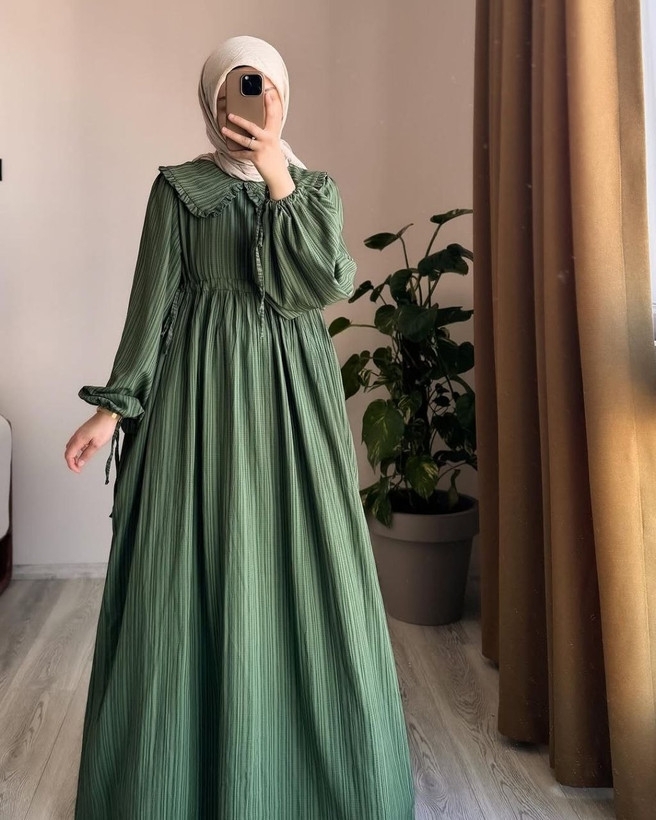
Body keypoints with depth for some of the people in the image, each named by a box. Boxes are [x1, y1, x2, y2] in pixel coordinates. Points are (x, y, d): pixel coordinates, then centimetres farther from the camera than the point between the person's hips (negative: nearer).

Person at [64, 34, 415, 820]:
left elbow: (324, 284, -6)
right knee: (195, 579, 1)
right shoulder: (178, 187, 5)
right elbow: (152, 301, 1)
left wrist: (277, 177, -8)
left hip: (292, 392, 2)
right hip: (202, 391, -2)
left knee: (299, 572, 4)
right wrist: (114, 405, -6)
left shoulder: (316, 186, 11)